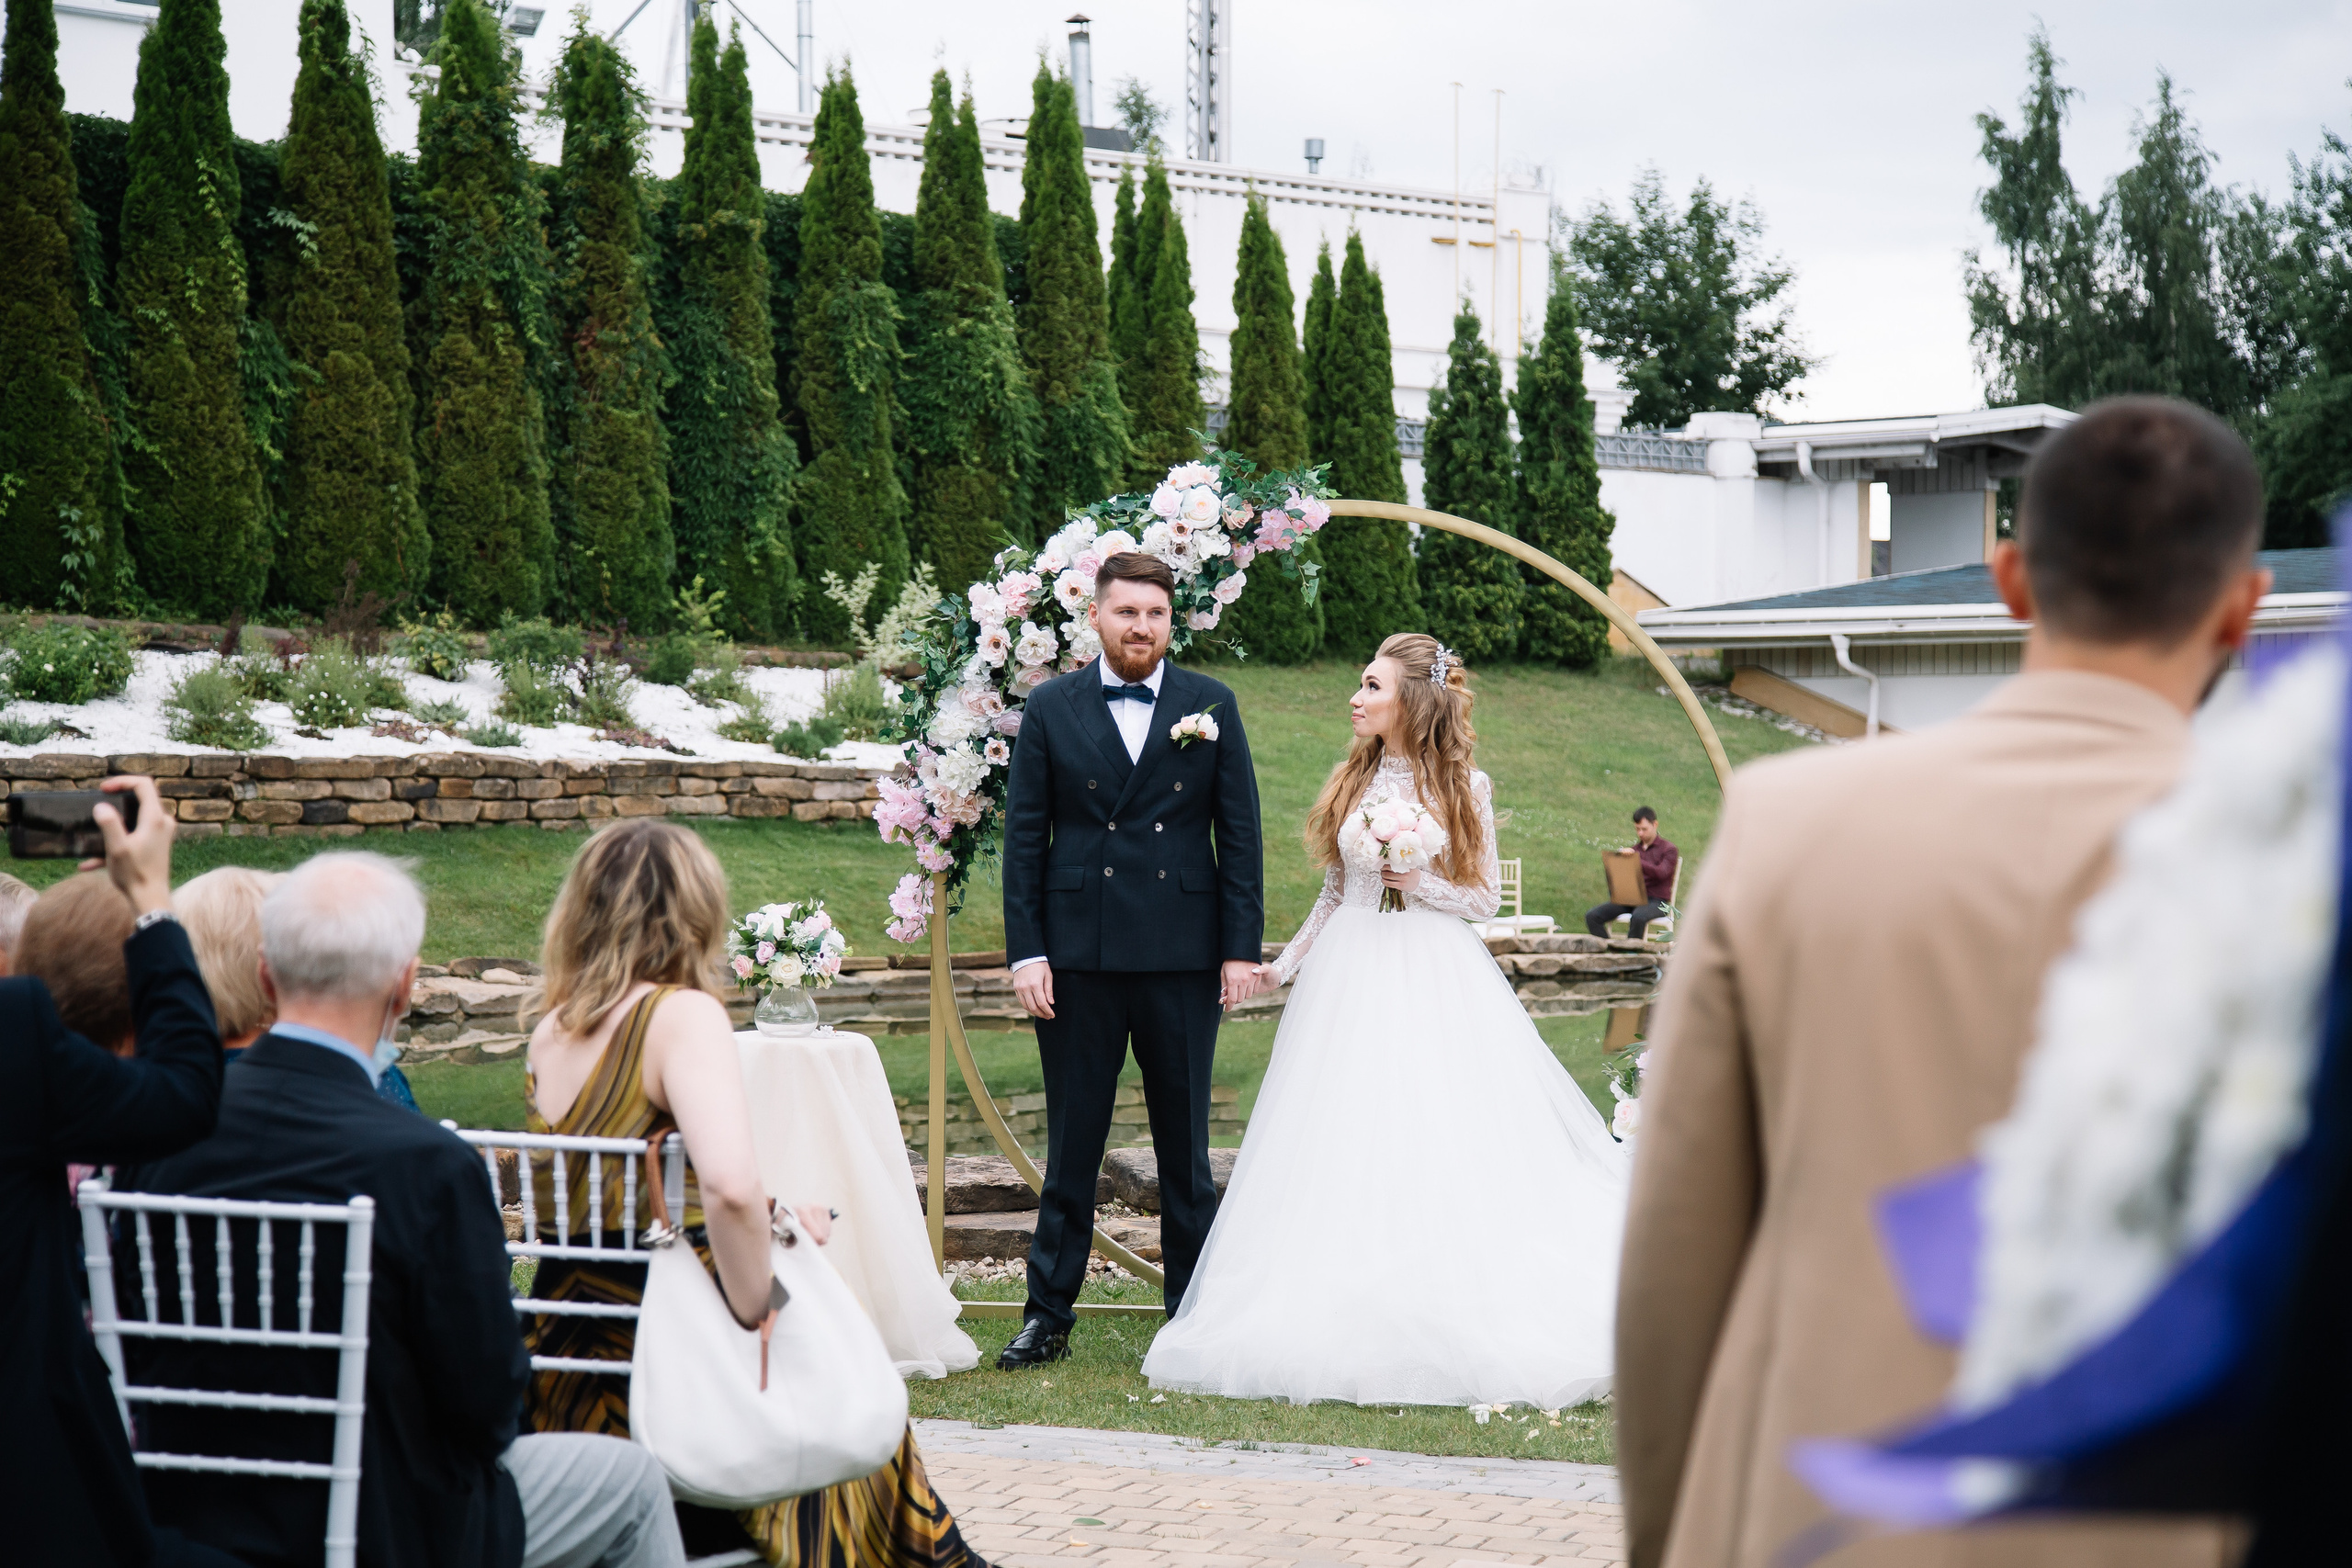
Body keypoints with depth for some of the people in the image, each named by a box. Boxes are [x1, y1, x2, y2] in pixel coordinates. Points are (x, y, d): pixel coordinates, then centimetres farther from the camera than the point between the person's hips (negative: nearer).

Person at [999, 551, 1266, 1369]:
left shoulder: (1212, 705, 4)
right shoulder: (1051, 708, 4)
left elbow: (1240, 833, 4)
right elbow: (1024, 836, 3)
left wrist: (1241, 948, -2)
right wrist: (1026, 951, -4)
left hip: (1182, 960, 0)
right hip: (1078, 959, 0)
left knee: (1185, 1146, 8)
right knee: (1071, 1145, 5)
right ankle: (1048, 1316, 13)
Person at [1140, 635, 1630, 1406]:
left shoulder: (1463, 787, -1)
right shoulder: (1352, 783, 9)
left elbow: (1486, 896, 3)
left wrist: (1418, 882, -12)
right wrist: (1285, 963, 12)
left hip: (1435, 977, -3)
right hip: (1353, 978, 3)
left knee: (1447, 1150, -7)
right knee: (1347, 1152, 0)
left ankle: (1457, 1322, -1)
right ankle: (1354, 1320, 4)